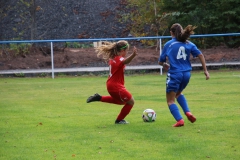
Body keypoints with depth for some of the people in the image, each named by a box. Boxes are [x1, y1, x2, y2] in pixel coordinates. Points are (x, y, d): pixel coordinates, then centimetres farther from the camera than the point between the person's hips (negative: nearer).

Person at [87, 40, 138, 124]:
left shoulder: (112, 58, 5)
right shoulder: (119, 59, -22)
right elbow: (125, 61, -47)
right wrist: (133, 55, -66)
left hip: (111, 85, 10)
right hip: (116, 86, -10)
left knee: (121, 101, 32)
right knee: (131, 102, 2)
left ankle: (99, 98, 27)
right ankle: (119, 120, 15)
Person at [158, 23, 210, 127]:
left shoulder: (168, 44, 2)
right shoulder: (188, 44, 8)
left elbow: (160, 62, 8)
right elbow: (200, 55, -1)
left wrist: (165, 65, 30)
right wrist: (205, 70, 3)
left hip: (174, 74, -5)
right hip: (186, 74, 5)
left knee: (170, 100, 4)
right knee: (178, 93, 31)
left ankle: (179, 120, -17)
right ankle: (188, 112, 13)